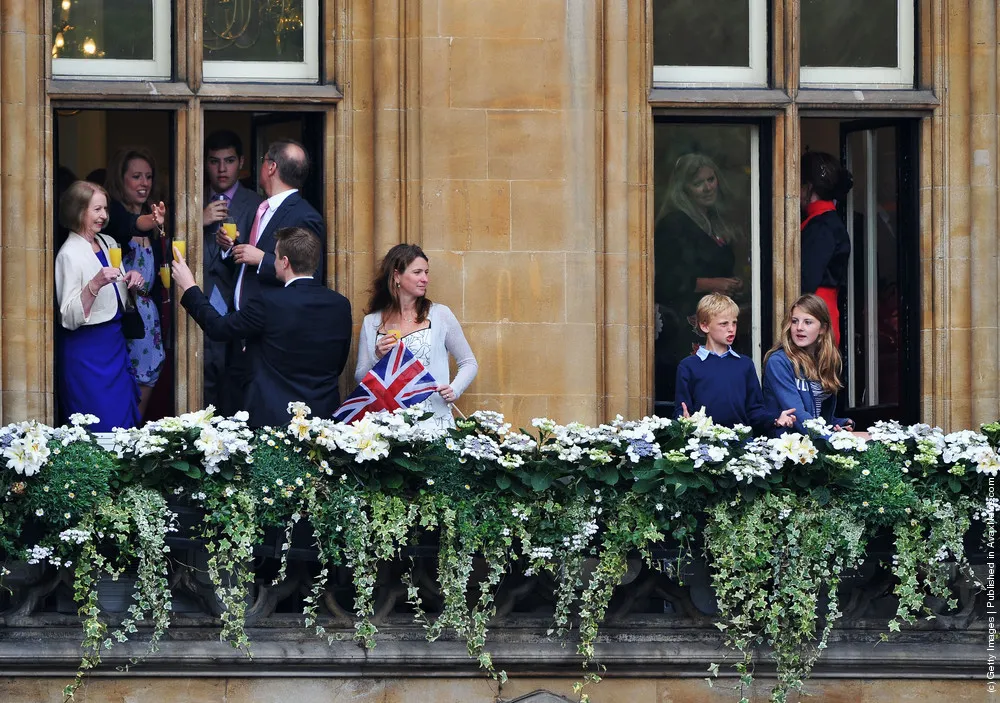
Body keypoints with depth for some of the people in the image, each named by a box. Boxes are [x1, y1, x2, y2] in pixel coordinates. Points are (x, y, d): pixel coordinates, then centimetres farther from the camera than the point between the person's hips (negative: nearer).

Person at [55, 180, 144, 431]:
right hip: (86, 351, -8)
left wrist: (130, 281, 2)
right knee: (98, 429, -5)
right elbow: (70, 318, -19)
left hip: (114, 343, 8)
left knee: (124, 423, 9)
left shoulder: (107, 243, 9)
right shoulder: (69, 255, -14)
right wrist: (94, 285, -31)